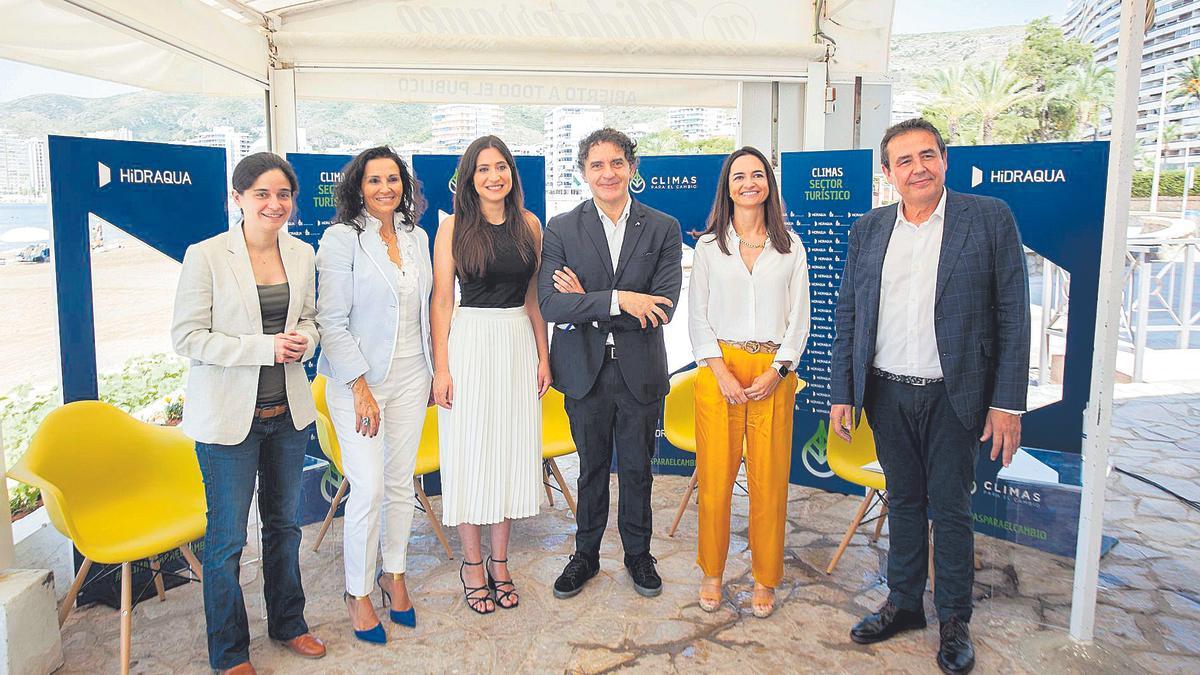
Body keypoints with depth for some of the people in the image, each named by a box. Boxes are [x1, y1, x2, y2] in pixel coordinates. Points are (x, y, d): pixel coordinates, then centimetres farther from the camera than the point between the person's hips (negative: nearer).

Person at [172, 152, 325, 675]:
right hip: (229, 415, -5)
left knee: (284, 522, 19)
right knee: (227, 538, 7)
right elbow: (187, 337, -13)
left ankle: (287, 622, 39)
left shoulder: (301, 254, 3)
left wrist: (303, 339, -9)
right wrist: (266, 347, -22)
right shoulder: (206, 256, -12)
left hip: (288, 411, 5)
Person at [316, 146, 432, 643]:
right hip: (359, 378, -5)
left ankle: (394, 575, 29)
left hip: (411, 376, 5)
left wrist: (432, 370, 13)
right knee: (368, 488, -5)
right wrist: (360, 387, -16)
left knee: (401, 483, 11)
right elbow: (331, 321, -13)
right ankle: (358, 592, 14)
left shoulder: (416, 237, 8)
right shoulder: (342, 238, -9)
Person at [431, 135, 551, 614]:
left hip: (519, 344, 4)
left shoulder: (529, 224, 7)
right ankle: (472, 564, 20)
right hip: (469, 343, -3)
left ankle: (499, 563, 23)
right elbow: (442, 300, -4)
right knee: (470, 453, 4)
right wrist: (440, 367, -9)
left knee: (512, 449, 9)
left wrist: (543, 355, 5)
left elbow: (535, 296, 10)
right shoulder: (453, 228, -2)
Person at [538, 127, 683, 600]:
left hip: (641, 370, 0)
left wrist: (587, 306, -16)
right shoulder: (561, 229, -3)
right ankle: (586, 554, 34)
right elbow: (550, 304, -15)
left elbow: (662, 307, -13)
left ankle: (638, 553, 35)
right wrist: (617, 300, -25)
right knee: (592, 467, 15)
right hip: (585, 371, 0)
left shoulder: (663, 228, -3)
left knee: (637, 468, 14)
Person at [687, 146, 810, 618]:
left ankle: (765, 579, 19)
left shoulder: (790, 245, 8)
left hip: (774, 374, 1)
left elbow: (799, 317, 6)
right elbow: (697, 317, 3)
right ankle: (712, 573, 20)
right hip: (719, 370, 0)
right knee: (715, 476, 2)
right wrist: (721, 373, -8)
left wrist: (777, 371, -7)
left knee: (770, 480, 3)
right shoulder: (708, 246, 7)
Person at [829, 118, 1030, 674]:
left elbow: (1013, 315, -5)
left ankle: (954, 621, 25)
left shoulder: (989, 218, -4)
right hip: (887, 394, 3)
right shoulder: (868, 230, 5)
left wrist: (1008, 403, -9)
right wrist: (842, 394, 3)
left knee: (950, 508, 7)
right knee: (903, 502, 16)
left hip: (953, 396, -3)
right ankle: (903, 603, 32)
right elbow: (847, 316, 7)